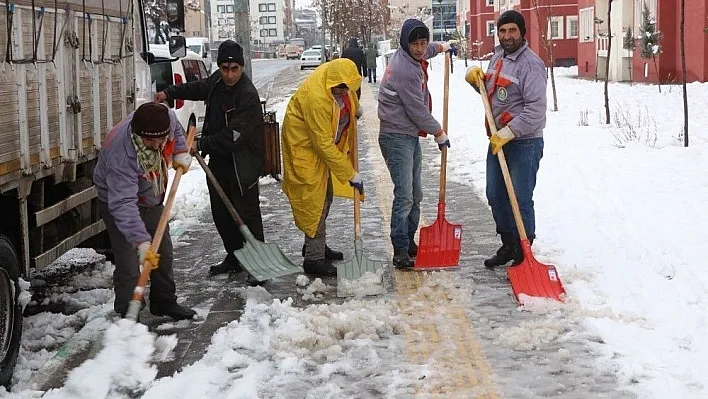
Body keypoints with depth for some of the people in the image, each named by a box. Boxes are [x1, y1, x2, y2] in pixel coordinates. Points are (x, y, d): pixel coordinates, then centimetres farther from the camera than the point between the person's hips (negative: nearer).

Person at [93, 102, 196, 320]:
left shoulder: (167, 117, -24)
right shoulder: (121, 155, -42)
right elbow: (123, 204, -45)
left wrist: (180, 152, -4)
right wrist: (141, 241, -51)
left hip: (152, 200, 7)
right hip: (117, 201, -7)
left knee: (163, 253, 18)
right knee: (129, 265, -14)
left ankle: (164, 303, 36)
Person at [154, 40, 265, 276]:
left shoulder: (248, 96, -24)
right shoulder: (217, 81, 2)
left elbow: (233, 136, -28)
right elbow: (199, 88, 28)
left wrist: (201, 145, -23)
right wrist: (169, 93, 29)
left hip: (241, 163, -8)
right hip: (218, 160, 8)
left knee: (247, 213, -7)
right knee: (220, 212, 15)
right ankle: (234, 257, 28)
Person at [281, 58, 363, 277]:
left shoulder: (337, 74, -14)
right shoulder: (316, 98, -37)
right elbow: (324, 144, -32)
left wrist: (356, 109, 29)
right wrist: (350, 174, -27)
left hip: (323, 142, 9)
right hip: (305, 146, -9)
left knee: (326, 196, 16)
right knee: (315, 201, -7)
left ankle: (316, 245, 30)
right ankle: (314, 259, -2)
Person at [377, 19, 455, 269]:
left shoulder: (410, 59, 8)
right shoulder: (406, 70, -23)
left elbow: (423, 51, 37)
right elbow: (417, 111, -18)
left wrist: (442, 47, 48)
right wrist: (439, 134, -6)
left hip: (410, 137, 10)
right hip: (397, 138, -10)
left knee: (415, 195, 14)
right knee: (404, 195, -14)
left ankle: (409, 243, 24)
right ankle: (400, 252, -12)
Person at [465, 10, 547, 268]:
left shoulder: (530, 64, -16)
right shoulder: (497, 57, 10)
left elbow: (536, 109, -23)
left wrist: (507, 133, -25)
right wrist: (476, 78, 4)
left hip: (524, 142, -9)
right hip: (498, 140, 9)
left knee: (521, 199, -5)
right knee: (495, 196, 16)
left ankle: (524, 255, 5)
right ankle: (508, 247, 31)